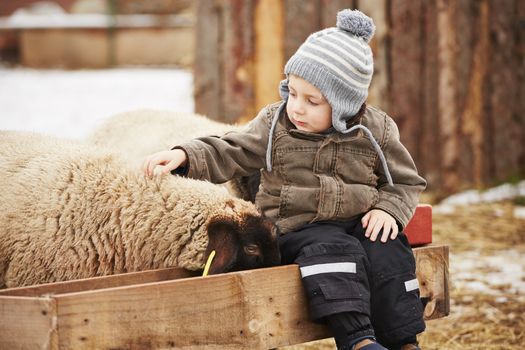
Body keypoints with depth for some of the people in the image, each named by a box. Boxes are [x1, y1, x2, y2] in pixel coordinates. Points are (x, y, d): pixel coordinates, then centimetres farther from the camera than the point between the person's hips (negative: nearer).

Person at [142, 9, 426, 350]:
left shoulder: (376, 131, 2)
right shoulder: (275, 124, 1)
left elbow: (406, 181, 11)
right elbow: (229, 154, -2)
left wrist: (388, 209, -9)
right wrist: (184, 156, -19)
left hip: (358, 223, 2)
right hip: (298, 228, -1)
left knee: (387, 251, -27)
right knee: (332, 249, -33)